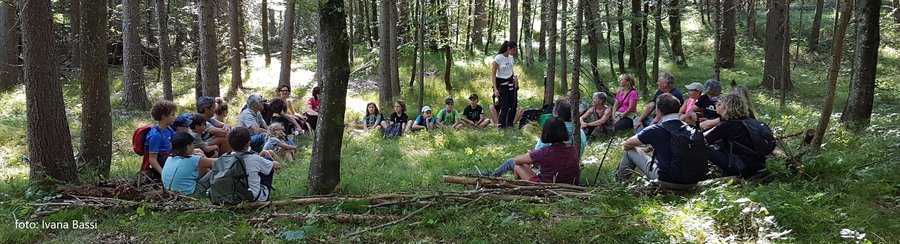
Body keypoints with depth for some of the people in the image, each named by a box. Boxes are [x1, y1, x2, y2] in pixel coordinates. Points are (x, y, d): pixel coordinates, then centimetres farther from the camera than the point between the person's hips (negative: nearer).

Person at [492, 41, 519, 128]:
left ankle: (510, 123, 16)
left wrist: (514, 76, -1)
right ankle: (501, 125, 7)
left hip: (510, 82, 6)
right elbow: (493, 74, -14)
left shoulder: (511, 57, 2)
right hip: (501, 83, -6)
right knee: (504, 105, -5)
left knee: (513, 103, 2)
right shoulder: (498, 58, -17)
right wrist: (495, 89, -19)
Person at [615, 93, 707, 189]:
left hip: (668, 181, -5)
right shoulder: (693, 128, -1)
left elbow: (627, 144, 4)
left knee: (631, 151, 13)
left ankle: (620, 180, 37)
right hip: (694, 181, 5)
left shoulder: (656, 130, -11)